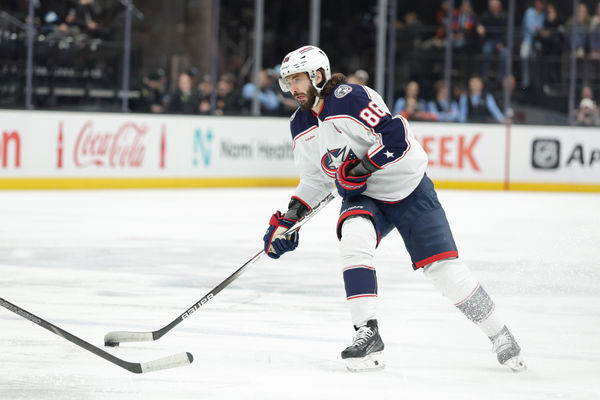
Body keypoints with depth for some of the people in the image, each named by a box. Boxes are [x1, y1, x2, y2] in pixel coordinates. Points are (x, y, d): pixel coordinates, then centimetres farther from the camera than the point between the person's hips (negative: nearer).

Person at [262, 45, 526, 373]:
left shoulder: (351, 98, -21)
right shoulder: (301, 127, 2)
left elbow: (396, 137, -27)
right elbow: (316, 179, 14)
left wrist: (363, 168, -30)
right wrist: (289, 217, 5)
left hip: (408, 188, -5)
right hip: (362, 198, 5)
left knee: (443, 267, -6)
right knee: (354, 236, -29)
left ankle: (500, 337, 11)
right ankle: (367, 334, -28)